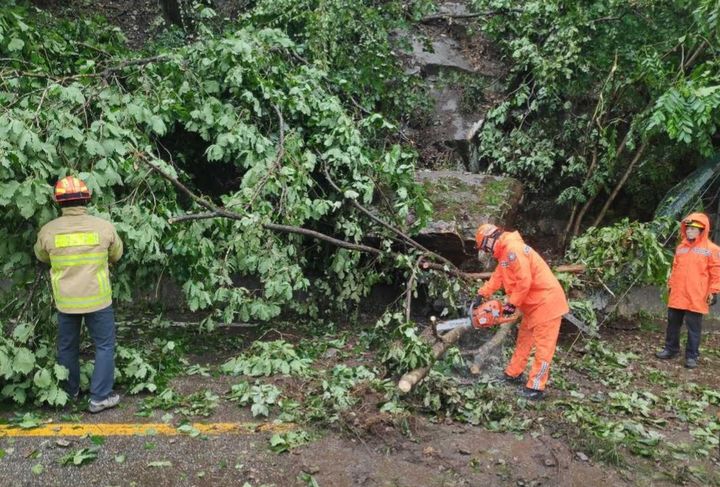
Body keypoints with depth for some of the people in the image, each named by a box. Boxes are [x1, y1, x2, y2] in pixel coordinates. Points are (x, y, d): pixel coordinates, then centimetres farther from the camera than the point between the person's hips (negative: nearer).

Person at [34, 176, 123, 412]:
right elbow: (117, 255, 6)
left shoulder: (48, 230, -7)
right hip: (97, 299, -2)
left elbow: (41, 256, 13)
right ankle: (100, 397, 11)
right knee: (105, 346, 10)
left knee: (67, 347, 20)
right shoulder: (104, 226, -12)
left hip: (65, 301, 2)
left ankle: (70, 391, 36)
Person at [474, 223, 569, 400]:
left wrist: (512, 303, -15)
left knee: (542, 345, -5)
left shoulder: (513, 249, -22)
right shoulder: (505, 252, 12)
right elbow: (497, 277, 18)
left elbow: (524, 281, -26)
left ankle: (535, 387, -1)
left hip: (546, 301, -11)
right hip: (534, 303, 11)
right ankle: (513, 374, 30)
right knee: (524, 338, 18)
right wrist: (481, 295, 13)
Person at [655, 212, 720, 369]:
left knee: (694, 328, 3)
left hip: (696, 298, -5)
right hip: (677, 295, 5)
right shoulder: (681, 247, 11)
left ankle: (692, 356, 13)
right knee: (673, 324, 13)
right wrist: (670, 285, 16)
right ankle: (671, 349, 26)